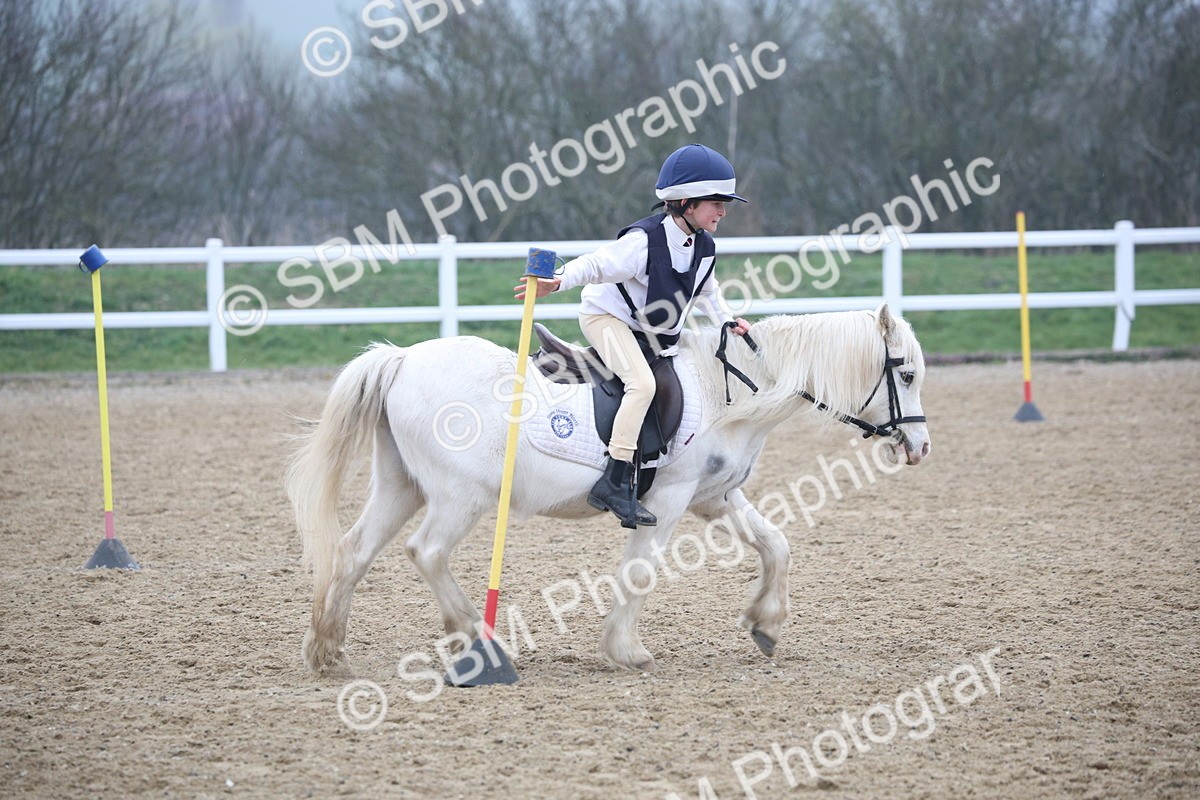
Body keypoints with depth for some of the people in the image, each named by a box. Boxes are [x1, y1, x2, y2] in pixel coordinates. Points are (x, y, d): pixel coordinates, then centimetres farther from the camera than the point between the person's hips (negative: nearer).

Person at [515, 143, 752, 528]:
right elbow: (596, 265, -28)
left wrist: (727, 321, 4)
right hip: (605, 316, -9)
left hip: (654, 331, 9)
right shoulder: (643, 241, -26)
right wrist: (558, 282, -44)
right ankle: (615, 483, -34)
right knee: (642, 382, -30)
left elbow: (706, 291, 17)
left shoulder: (704, 248, -1)